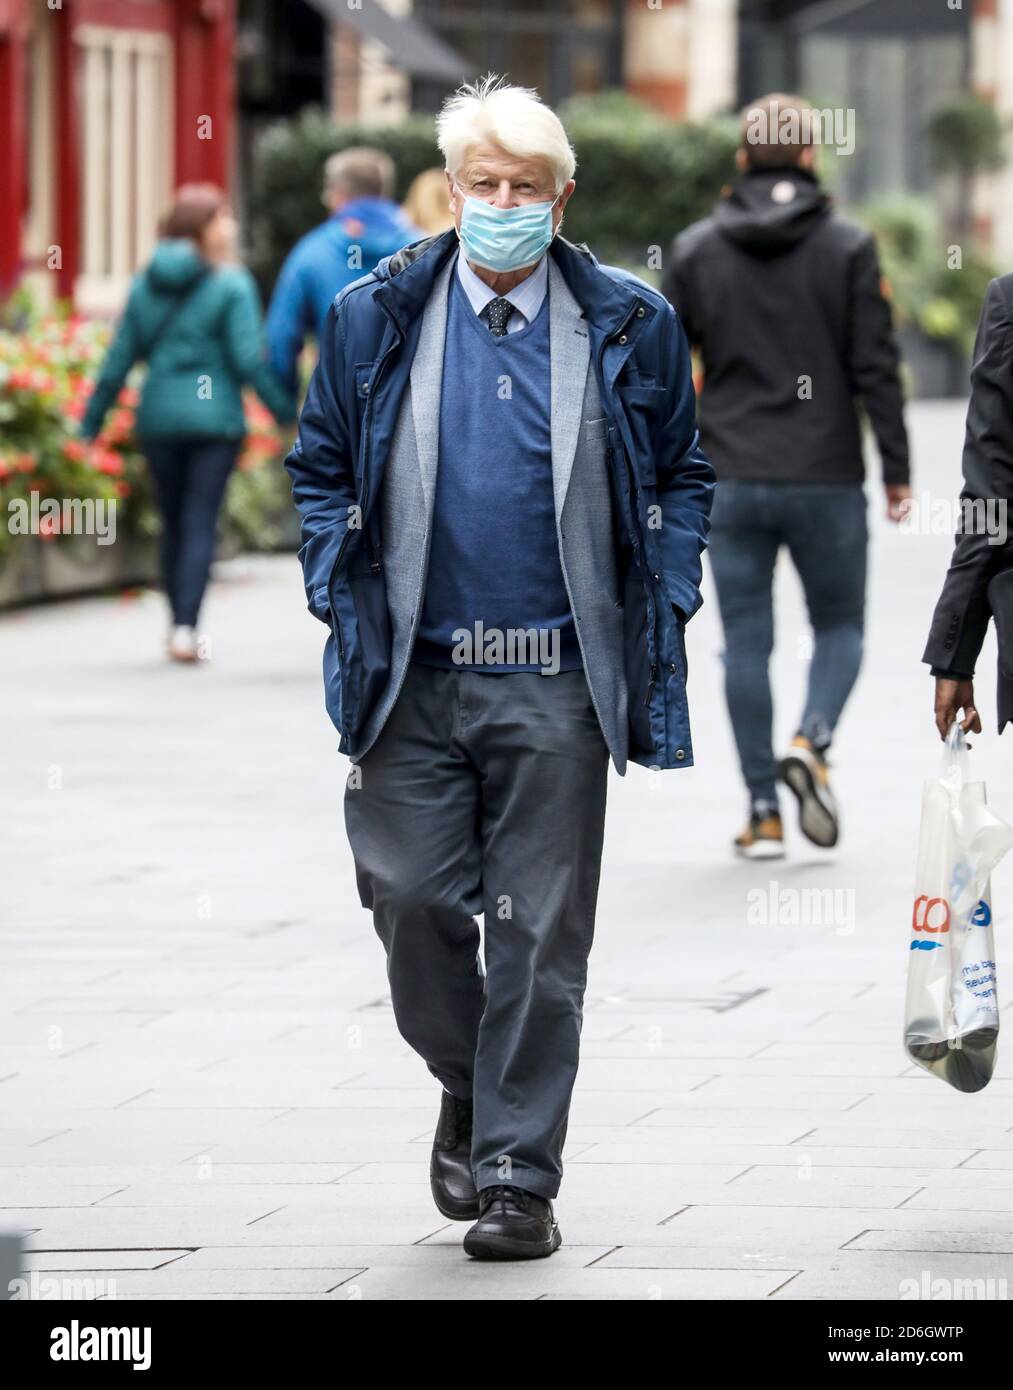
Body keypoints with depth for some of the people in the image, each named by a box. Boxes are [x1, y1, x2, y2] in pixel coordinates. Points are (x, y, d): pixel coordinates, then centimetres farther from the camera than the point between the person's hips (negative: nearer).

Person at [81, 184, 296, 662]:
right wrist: (285, 408, -2)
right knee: (200, 523, -2)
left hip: (159, 419, 4)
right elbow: (249, 358, -12)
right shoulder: (231, 285, -8)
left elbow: (119, 358, 5)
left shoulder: (145, 284, 5)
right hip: (214, 417, -4)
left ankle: (179, 625, 20)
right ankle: (185, 627, -12)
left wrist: (91, 421, 10)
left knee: (173, 523, 15)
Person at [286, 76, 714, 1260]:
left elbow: (683, 477, 12)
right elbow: (319, 470, 12)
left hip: (556, 683, -1)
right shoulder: (375, 319, 5)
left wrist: (663, 607, 2)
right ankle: (467, 1087, 28)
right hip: (413, 673, 1)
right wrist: (341, 603, 2)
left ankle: (518, 1177, 7)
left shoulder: (627, 328, 4)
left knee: (541, 934, 0)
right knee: (413, 902, -1)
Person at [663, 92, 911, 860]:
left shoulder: (696, 249, 3)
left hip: (732, 481, 2)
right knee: (840, 624, 13)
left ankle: (763, 811, 4)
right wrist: (897, 470, 1)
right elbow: (876, 365, -6)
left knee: (747, 641, 7)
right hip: (826, 478, -2)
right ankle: (813, 740, -14)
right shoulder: (848, 248, -4)